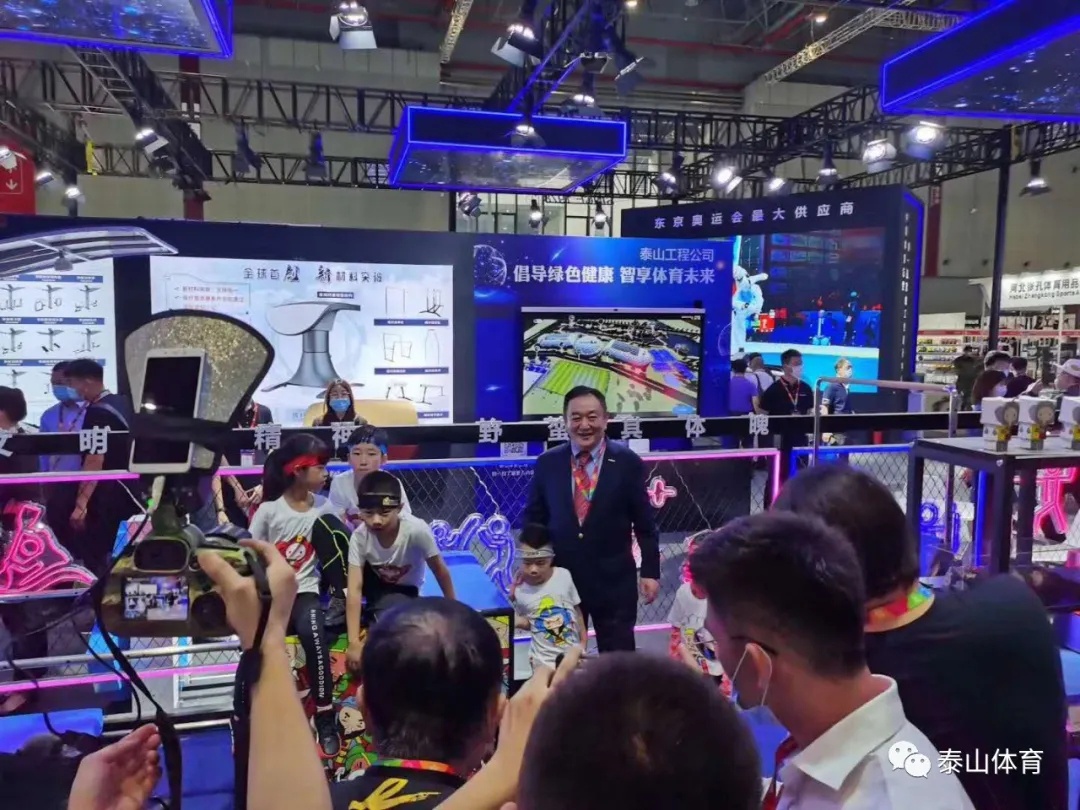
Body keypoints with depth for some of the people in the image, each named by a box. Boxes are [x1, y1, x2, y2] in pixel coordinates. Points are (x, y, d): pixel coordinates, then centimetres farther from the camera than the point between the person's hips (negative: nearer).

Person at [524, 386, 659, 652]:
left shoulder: (628, 463, -6)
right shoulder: (547, 463, -1)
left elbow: (645, 524, -1)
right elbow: (534, 519, 6)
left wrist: (650, 572, -3)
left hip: (614, 581, -1)